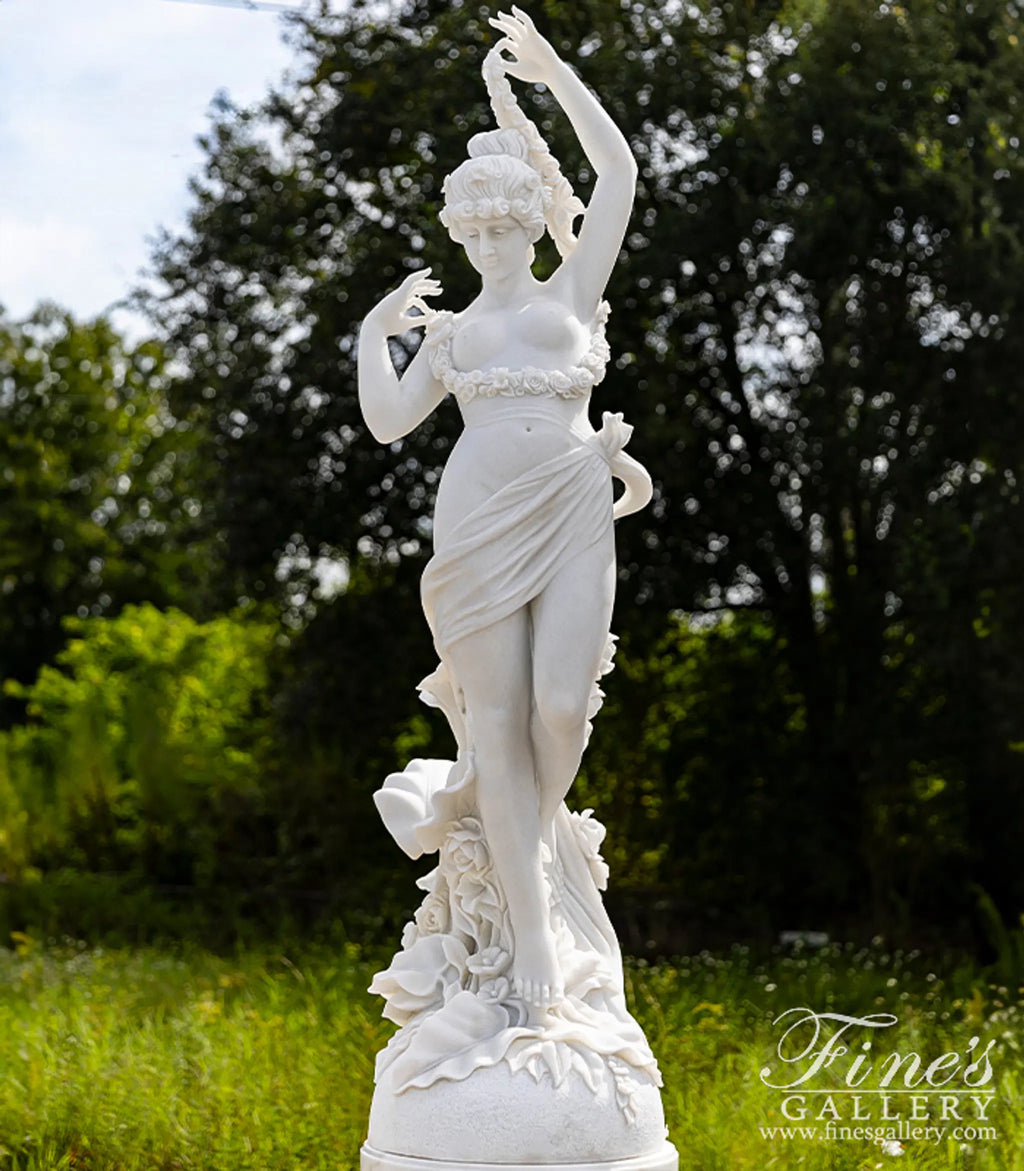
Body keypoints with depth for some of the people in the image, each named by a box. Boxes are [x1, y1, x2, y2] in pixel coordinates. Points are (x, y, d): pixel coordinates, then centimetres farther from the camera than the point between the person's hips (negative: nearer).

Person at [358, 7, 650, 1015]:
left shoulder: (572, 289, 17)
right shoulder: (453, 328, 21)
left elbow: (619, 172, 9)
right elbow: (386, 421, 14)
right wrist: (373, 331, 12)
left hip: (573, 514, -1)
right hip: (479, 522, 2)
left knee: (564, 702, -15)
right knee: (497, 720, -5)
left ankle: (539, 826, 20)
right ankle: (531, 924, -2)